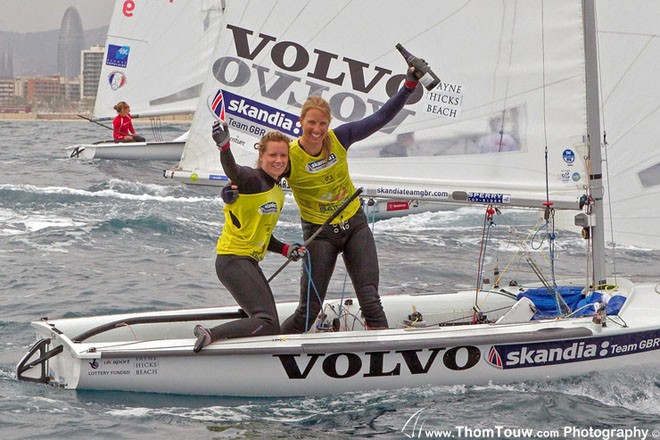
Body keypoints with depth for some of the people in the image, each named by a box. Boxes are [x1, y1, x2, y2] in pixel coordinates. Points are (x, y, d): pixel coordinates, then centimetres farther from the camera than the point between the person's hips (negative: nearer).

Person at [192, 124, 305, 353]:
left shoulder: (278, 194, 15)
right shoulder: (252, 179, -12)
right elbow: (232, 170, -36)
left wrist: (285, 250, 6)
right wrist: (224, 145, -56)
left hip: (250, 262, 10)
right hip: (232, 261, -10)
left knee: (269, 324, 13)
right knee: (268, 324, -21)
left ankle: (212, 334, 14)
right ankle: (211, 334, -20)